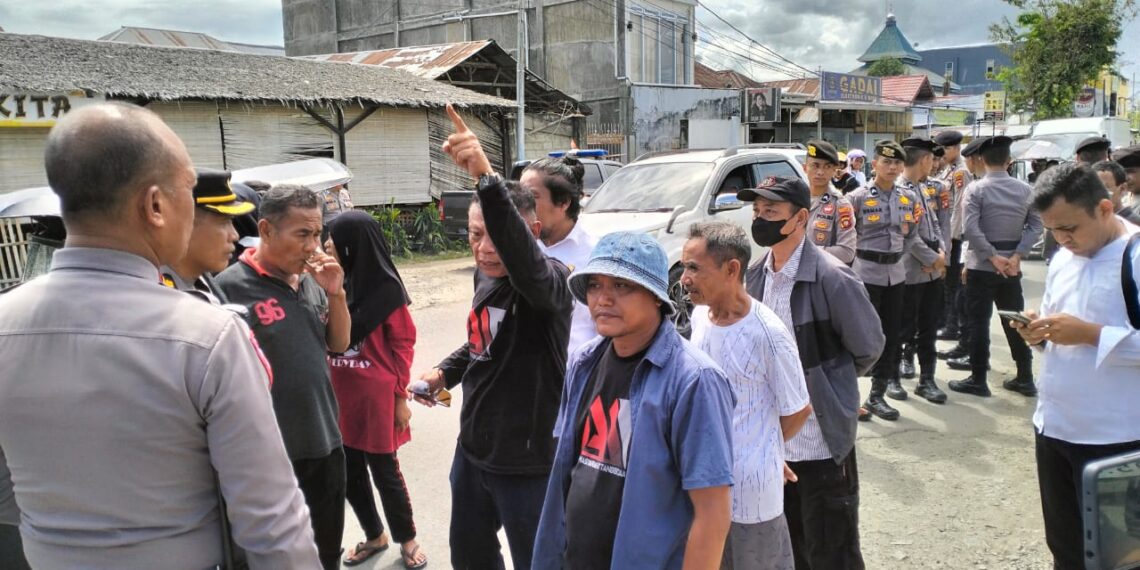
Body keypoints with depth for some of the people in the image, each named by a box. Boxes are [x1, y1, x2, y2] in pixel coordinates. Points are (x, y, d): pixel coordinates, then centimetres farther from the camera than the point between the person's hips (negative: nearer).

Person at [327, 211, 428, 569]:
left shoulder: (386, 288, -11)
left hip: (376, 396, -5)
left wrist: (401, 397, -7)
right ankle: (374, 536, 37)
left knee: (385, 472, 8)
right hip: (340, 396, 5)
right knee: (349, 474, 15)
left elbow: (403, 344, -7)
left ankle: (407, 540, 29)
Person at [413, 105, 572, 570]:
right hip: (473, 449, 8)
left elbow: (528, 265, -49)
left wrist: (487, 178, -59)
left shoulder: (550, 279, -23)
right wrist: (447, 371, 3)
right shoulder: (485, 275, 2)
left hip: (528, 461, -8)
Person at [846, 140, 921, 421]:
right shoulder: (858, 197, -10)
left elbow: (912, 233, 17)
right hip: (867, 273, -5)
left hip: (896, 272, 6)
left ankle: (878, 392, 18)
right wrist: (863, 254, 1)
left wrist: (899, 253, 9)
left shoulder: (909, 198, 6)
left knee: (891, 331, 8)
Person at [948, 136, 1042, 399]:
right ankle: (1025, 379, 20)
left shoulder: (977, 189, -10)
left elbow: (971, 229, -19)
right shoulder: (1025, 189, 4)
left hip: (982, 265, -4)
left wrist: (993, 257, -12)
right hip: (1011, 264, 4)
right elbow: (1035, 226, -1)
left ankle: (978, 380, 6)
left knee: (979, 322, 2)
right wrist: (1016, 255, -5)